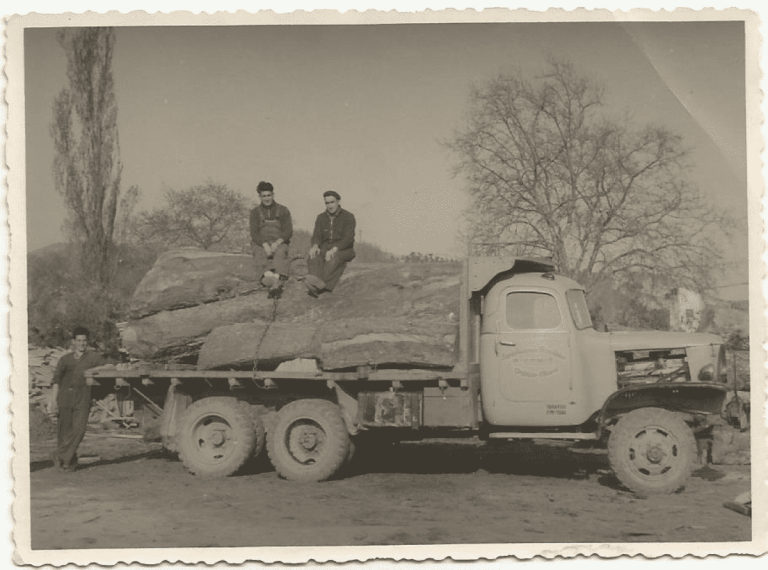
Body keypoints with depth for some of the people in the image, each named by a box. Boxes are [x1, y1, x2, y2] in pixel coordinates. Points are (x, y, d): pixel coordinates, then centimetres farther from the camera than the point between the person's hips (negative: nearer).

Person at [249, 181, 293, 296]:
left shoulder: (283, 210, 13)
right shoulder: (255, 212, 14)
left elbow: (288, 231, 2)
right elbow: (254, 233, 1)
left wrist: (277, 243, -18)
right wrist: (265, 245, -20)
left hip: (279, 243, -1)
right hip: (260, 243, 1)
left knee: (280, 253, -37)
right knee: (260, 255, -36)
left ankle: (275, 280, -66)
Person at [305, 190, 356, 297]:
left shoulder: (348, 217, -2)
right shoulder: (321, 218, 13)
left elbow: (348, 239, -13)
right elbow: (317, 236, 3)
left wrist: (335, 249, -30)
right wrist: (315, 246, -22)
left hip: (344, 249, -4)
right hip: (325, 247, 4)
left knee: (334, 258, -38)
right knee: (313, 257, -30)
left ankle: (316, 287, -47)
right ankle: (318, 283, -54)